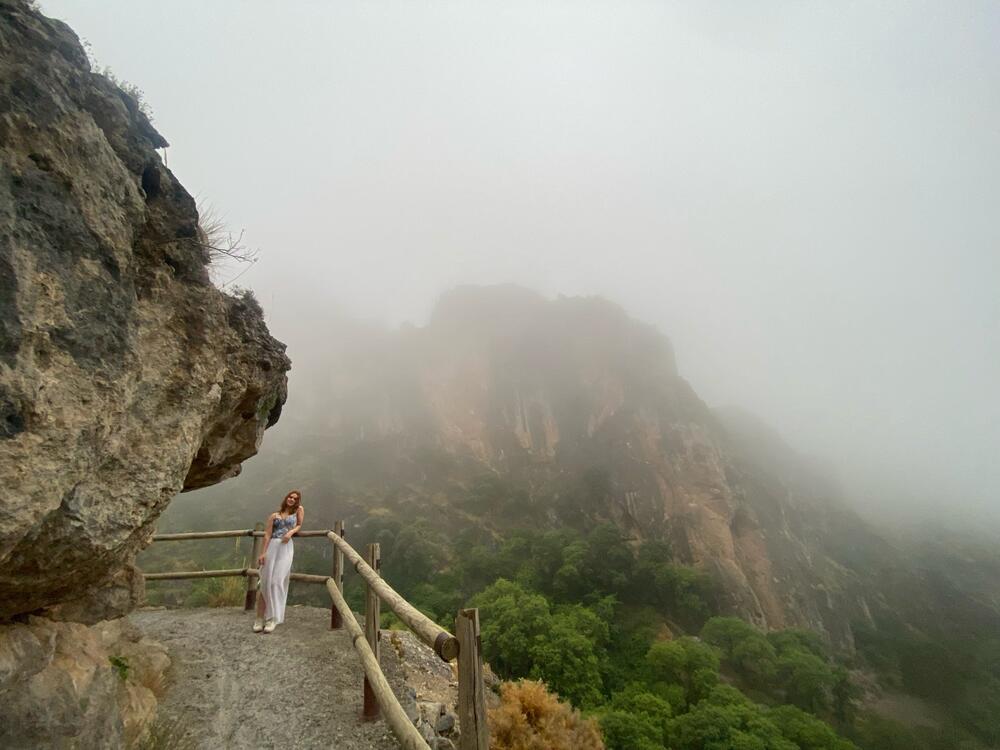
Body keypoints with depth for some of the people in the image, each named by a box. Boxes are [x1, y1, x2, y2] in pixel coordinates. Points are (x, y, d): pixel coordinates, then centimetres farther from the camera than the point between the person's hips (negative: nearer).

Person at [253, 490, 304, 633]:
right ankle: (260, 617, 4)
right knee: (266, 582, -1)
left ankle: (273, 618, -6)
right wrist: (263, 553, -5)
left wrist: (291, 532, -4)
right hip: (272, 547, 1)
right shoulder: (274, 516, 12)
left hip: (286, 548, -1)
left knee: (277, 582, -10)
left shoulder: (299, 510, 12)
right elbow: (267, 535, 5)